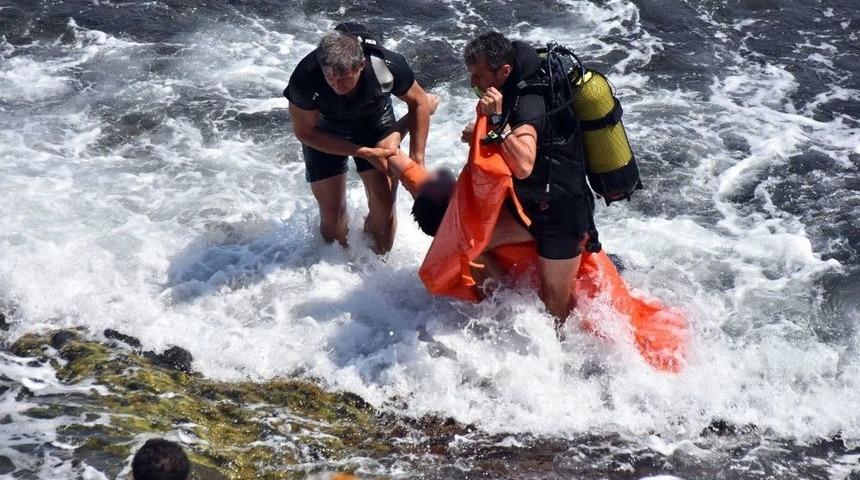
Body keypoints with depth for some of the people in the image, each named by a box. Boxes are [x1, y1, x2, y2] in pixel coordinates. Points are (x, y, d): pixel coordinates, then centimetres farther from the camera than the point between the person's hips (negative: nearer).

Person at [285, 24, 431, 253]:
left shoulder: (387, 66, -34)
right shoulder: (305, 79, -38)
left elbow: (418, 102, -13)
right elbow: (305, 132, -21)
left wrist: (417, 159, -16)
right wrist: (363, 153, -25)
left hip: (375, 123, 1)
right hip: (324, 134, -1)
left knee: (384, 206, -5)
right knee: (332, 213, 2)